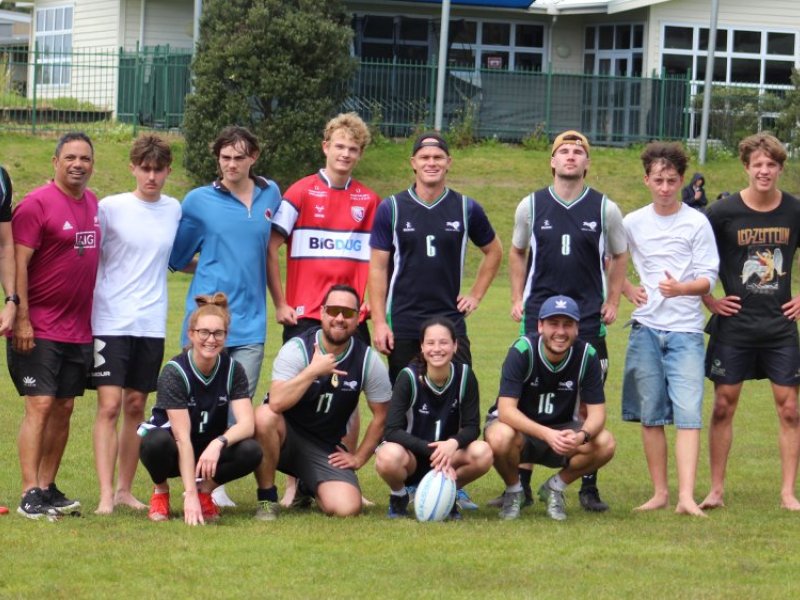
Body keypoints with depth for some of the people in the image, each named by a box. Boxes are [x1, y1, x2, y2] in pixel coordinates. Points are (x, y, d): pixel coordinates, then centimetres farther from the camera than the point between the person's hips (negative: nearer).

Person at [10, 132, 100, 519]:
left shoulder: (93, 203, 11)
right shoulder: (36, 204, -10)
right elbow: (19, 264, -13)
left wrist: (96, 316, 18)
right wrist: (21, 317, -18)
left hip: (79, 329, 7)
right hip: (39, 329, -7)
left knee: (64, 408, 9)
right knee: (40, 405, -11)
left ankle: (48, 488, 17)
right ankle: (30, 495, -10)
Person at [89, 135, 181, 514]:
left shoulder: (175, 211, 8)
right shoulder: (110, 208, -4)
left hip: (151, 324, 4)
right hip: (110, 321, -4)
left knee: (136, 406, 8)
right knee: (109, 405, -9)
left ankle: (125, 490, 16)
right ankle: (106, 495, -10)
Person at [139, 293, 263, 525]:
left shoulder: (233, 370, -10)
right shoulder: (174, 372, -22)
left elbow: (246, 424, -20)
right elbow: (182, 437, -28)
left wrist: (219, 443, -42)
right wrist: (190, 495, -35)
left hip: (210, 449, 3)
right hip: (174, 452, -3)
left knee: (251, 451, -27)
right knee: (158, 441, -38)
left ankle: (205, 489, -1)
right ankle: (160, 492, -5)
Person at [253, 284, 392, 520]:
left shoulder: (369, 361, -5)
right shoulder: (297, 349, -14)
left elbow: (381, 416, 7)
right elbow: (276, 403, -28)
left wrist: (359, 458, 5)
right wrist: (313, 371, -30)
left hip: (326, 449, 3)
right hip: (286, 437, -2)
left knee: (347, 509, -22)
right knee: (265, 416, -38)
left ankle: (307, 489, 18)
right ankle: (267, 498, -15)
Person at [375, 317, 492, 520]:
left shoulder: (464, 375, -11)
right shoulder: (409, 377, -18)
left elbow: (472, 427, -9)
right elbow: (392, 430, -22)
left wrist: (453, 444, -32)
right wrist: (431, 450, -34)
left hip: (448, 453, 3)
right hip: (412, 454, -2)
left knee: (482, 453, -29)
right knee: (389, 457, -38)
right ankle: (399, 496, -2)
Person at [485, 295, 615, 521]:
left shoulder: (587, 356, -15)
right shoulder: (522, 351, -24)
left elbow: (596, 411, -14)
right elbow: (506, 410, -31)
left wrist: (581, 436, -39)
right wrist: (547, 434, -45)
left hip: (562, 429, 3)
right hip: (518, 426, -3)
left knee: (605, 443, -25)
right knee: (500, 437, -38)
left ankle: (554, 488, 3)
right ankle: (513, 491, -4)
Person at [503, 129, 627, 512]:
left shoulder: (605, 209, 2)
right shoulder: (531, 206, 5)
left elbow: (619, 256, 14)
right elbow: (517, 252, 18)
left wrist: (612, 302, 6)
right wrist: (517, 299, 10)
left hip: (589, 318, -1)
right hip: (538, 314, 1)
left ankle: (589, 487, 7)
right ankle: (520, 485, 7)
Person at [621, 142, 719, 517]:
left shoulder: (697, 223, 0)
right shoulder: (633, 223, 7)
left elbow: (708, 278, -4)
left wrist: (681, 288, -23)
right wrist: (628, 289, 3)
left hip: (686, 331, -3)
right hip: (646, 329, 3)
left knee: (688, 413, -12)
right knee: (651, 415, 5)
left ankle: (686, 496, -18)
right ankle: (660, 492, 13)